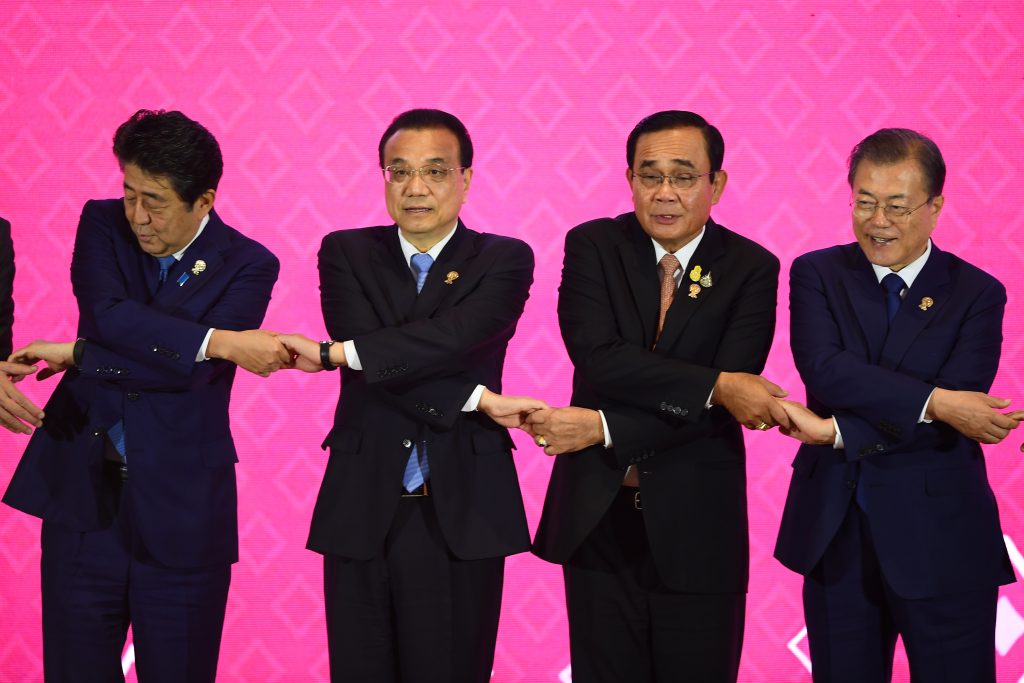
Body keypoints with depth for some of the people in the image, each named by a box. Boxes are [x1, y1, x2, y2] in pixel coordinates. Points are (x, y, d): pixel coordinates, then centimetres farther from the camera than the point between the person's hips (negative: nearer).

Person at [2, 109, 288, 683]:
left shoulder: (247, 266, -6)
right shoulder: (102, 224, 2)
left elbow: (192, 371, -18)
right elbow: (107, 315, -18)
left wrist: (78, 355, -17)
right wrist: (222, 342, -24)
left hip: (180, 509, -2)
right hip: (83, 492, 2)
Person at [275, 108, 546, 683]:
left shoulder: (505, 261, 3)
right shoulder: (346, 254, 7)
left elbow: (454, 339, -16)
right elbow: (366, 355, -9)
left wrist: (335, 352, -18)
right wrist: (478, 400, -15)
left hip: (462, 512, -1)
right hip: (362, 511, 1)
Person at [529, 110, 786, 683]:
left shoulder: (751, 269, -4)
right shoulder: (592, 246, -1)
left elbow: (716, 409, -13)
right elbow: (598, 358, -17)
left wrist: (604, 428, -20)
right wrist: (714, 385, -25)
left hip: (695, 527, -1)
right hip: (597, 517, 1)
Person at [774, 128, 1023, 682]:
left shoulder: (976, 294, -2)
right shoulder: (817, 274, 2)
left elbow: (956, 415, -15)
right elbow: (823, 367, -17)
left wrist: (836, 430, -21)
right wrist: (933, 402, -26)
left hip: (940, 539, -1)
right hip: (835, 533, 2)